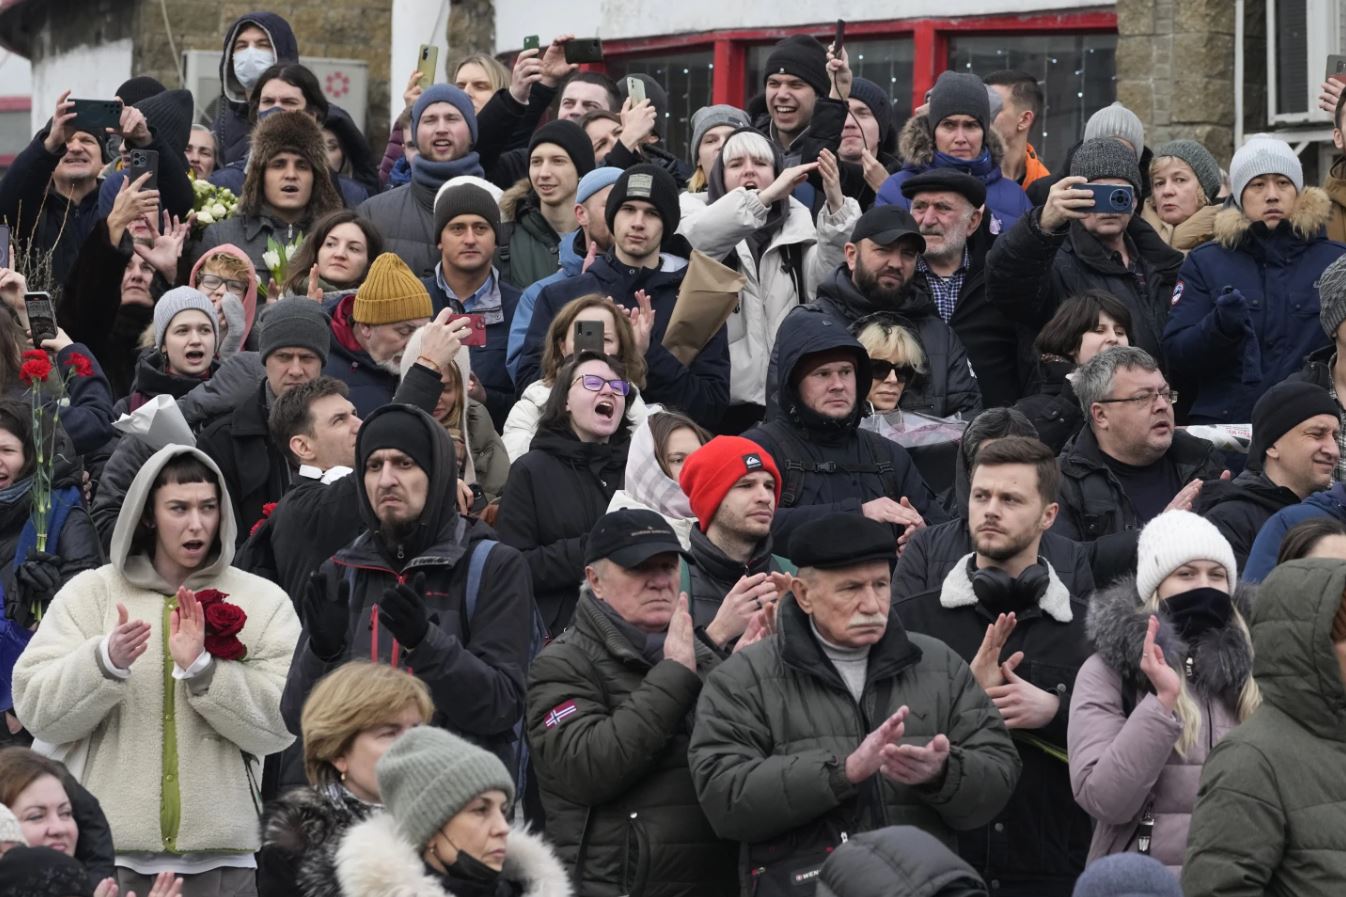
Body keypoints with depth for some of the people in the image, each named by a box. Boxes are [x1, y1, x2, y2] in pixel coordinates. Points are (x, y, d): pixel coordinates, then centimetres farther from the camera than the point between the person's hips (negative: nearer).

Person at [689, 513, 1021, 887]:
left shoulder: (941, 666, 20)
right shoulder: (743, 679, 9)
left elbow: (998, 779, 13)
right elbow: (723, 799, -4)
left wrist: (942, 774, -10)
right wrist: (845, 771, -14)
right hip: (802, 880, -3)